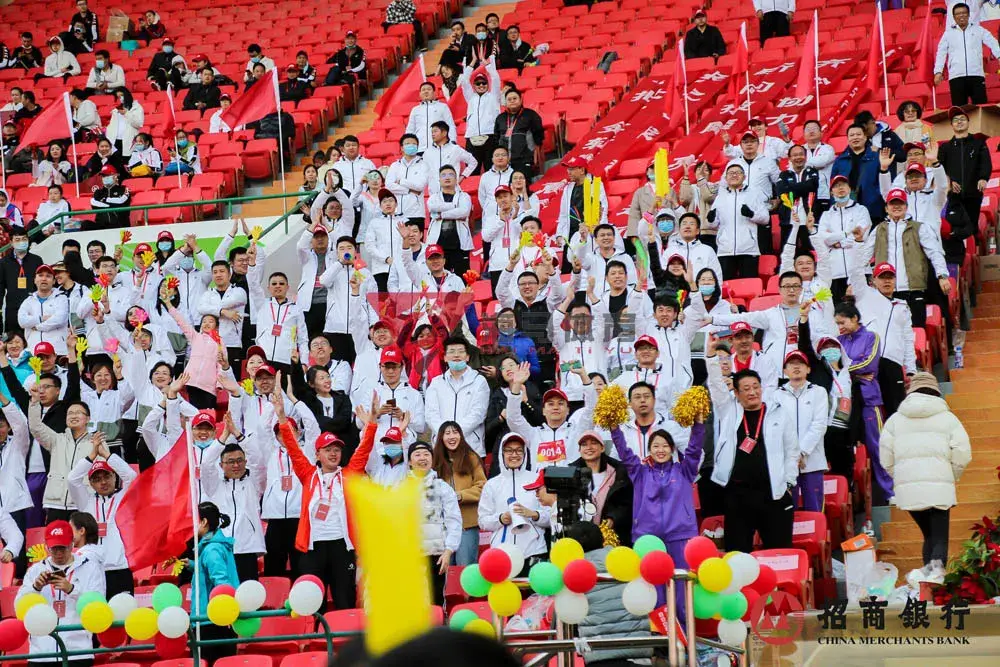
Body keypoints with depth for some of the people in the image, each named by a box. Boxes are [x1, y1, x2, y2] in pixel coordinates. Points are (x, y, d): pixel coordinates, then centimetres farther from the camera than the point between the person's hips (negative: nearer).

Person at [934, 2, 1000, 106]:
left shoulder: (978, 30, 12)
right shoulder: (948, 33, 14)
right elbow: (941, 53, 11)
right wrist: (938, 72, -2)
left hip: (976, 74, 0)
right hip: (956, 76, 0)